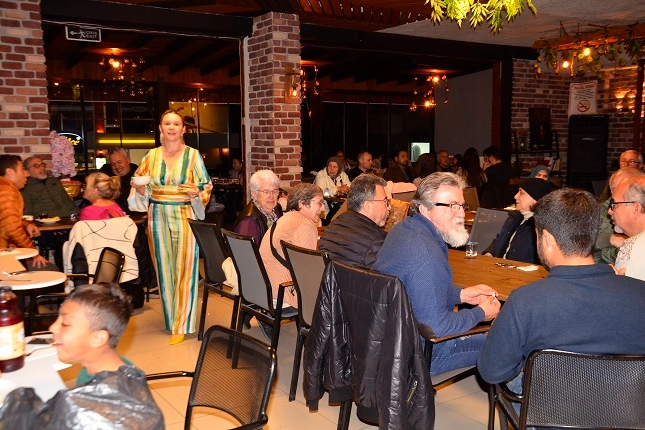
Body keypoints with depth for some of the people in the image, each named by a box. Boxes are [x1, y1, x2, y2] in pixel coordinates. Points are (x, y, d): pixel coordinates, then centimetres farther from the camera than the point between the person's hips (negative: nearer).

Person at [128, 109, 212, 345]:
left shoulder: (193, 155, -1)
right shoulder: (152, 156, 7)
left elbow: (205, 188, 0)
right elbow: (143, 193, 11)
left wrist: (196, 193, -20)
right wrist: (140, 188, -10)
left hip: (185, 217, -3)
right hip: (158, 218, 4)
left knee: (184, 270, -2)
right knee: (164, 269, 10)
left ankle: (181, 324, 9)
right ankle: (171, 319, 25)